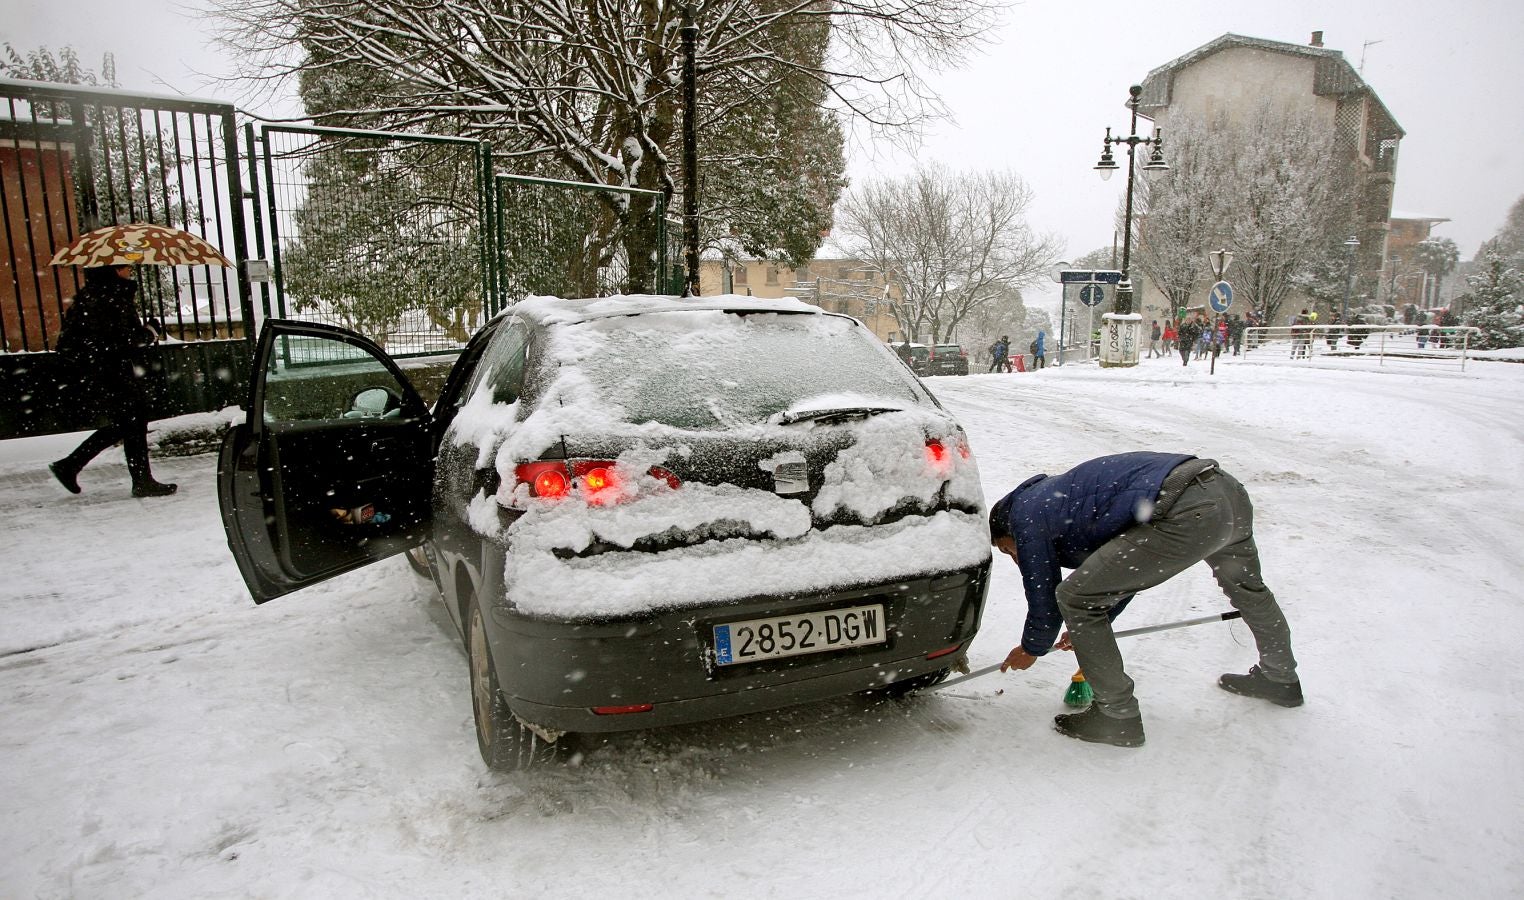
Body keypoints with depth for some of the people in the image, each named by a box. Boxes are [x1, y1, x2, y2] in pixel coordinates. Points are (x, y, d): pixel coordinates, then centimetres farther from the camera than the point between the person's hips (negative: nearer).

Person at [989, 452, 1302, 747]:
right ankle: (1282, 679, 63)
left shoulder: (1025, 516, 6)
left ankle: (1118, 717, 13)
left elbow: (1043, 596, 10)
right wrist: (1089, 628, 46)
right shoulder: (1056, 495, 31)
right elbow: (1124, 574, 39)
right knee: (1244, 583, 39)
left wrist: (1032, 649, 29)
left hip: (1186, 514, -10)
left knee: (1075, 597, 1)